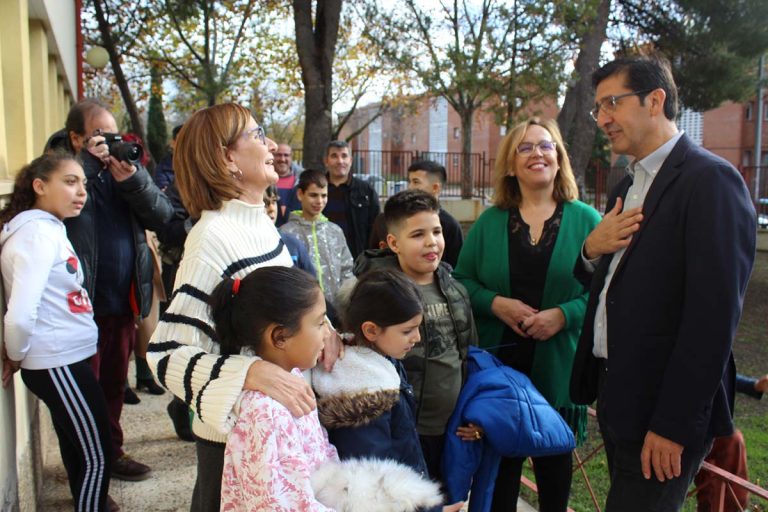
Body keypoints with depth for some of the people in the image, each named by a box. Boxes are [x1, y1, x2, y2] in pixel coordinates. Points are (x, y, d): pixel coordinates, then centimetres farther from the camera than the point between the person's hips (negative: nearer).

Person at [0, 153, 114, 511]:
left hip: (63, 360, 9)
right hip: (58, 364, -9)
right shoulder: (39, 232, -19)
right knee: (96, 457, 2)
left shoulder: (50, 228, 11)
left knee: (79, 450, 22)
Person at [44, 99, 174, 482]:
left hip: (123, 302, 5)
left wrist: (132, 178, -17)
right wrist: (89, 161, -22)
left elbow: (161, 215, -2)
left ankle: (111, 452, 32)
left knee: (114, 384, 17)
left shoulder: (125, 167, 8)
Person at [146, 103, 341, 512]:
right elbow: (166, 351, -26)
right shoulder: (214, 237, -23)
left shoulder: (262, 222, 2)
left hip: (279, 422, 8)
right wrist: (253, 373, -39)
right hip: (236, 435, -8)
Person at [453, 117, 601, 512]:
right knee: (500, 463, 11)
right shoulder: (489, 222, 4)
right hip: (498, 364, 1)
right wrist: (496, 303, -14)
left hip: (559, 368, 0)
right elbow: (461, 280, 3)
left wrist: (564, 315, -20)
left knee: (555, 457, 17)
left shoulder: (585, 220, -1)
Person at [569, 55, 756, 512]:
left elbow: (714, 315, -20)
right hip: (615, 393, 8)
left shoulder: (711, 180, -14)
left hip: (664, 407, -8)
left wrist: (673, 424, -20)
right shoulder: (627, 188, 13)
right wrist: (592, 249, -6)